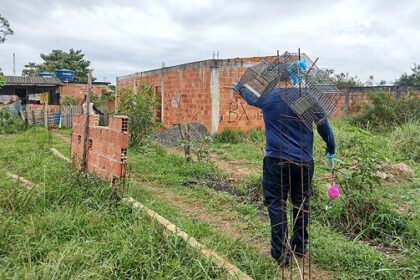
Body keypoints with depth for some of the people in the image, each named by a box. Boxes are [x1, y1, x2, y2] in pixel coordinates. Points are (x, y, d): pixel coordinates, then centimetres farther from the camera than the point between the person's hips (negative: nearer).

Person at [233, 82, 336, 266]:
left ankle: (281, 254, 4)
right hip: (304, 161, 3)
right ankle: (300, 247, 28)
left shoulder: (268, 96, -5)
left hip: (276, 160, -2)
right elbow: (323, 125, 6)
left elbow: (249, 94, 16)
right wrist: (331, 148, 22)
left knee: (276, 204, 4)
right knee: (301, 203, 15)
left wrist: (238, 87, 39)